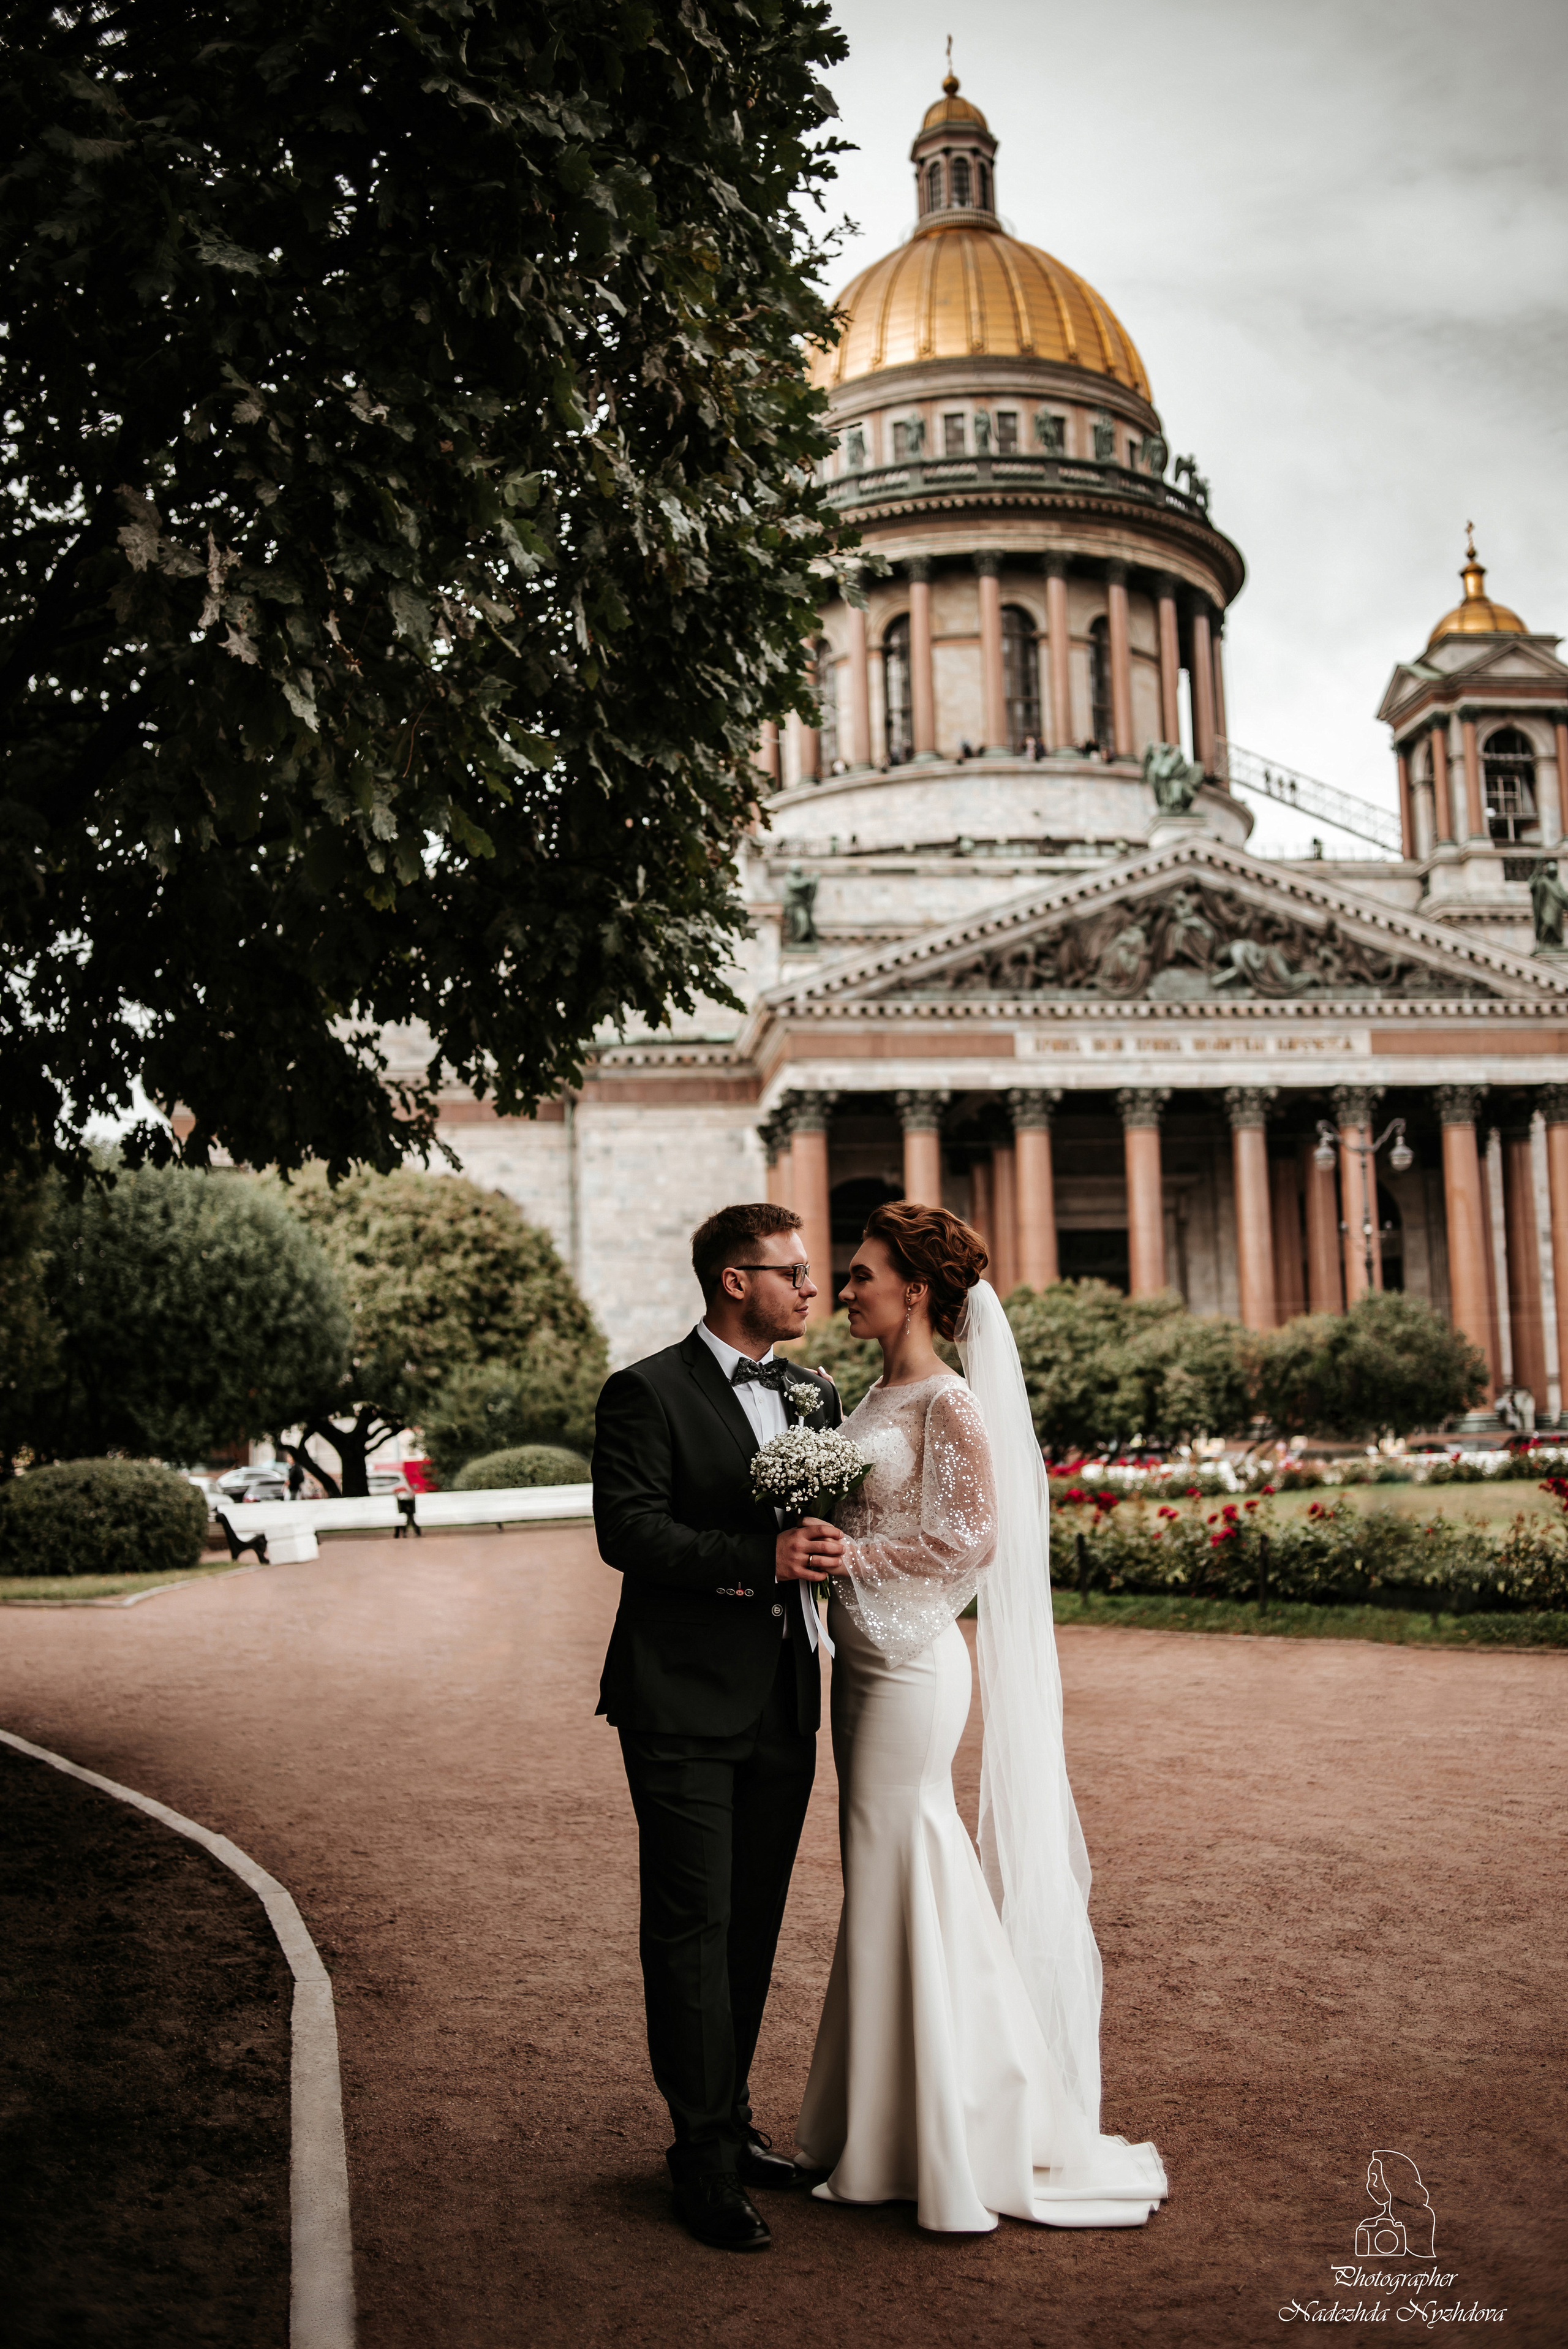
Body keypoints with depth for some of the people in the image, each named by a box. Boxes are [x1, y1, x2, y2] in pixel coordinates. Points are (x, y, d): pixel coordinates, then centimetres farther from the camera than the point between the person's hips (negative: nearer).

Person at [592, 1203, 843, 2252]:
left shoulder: (815, 1394, 12)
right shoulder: (647, 1394, -8)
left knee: (753, 1925, 15)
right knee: (692, 1926, -2)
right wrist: (758, 1559, -26)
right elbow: (625, 1530, -18)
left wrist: (830, 1547, -6)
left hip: (782, 1703, 7)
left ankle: (730, 2119, 29)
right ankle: (706, 2156, 8)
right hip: (684, 1703, -6)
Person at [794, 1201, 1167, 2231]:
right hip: (865, 1661, 9)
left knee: (899, 1887, -1)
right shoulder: (879, 1395, 11)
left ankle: (950, 2147, 14)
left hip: (910, 1665, -9)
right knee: (886, 1885, 15)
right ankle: (893, 2133, 28)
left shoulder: (948, 1401, -14)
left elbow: (969, 1539, -19)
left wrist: (840, 1555, -19)